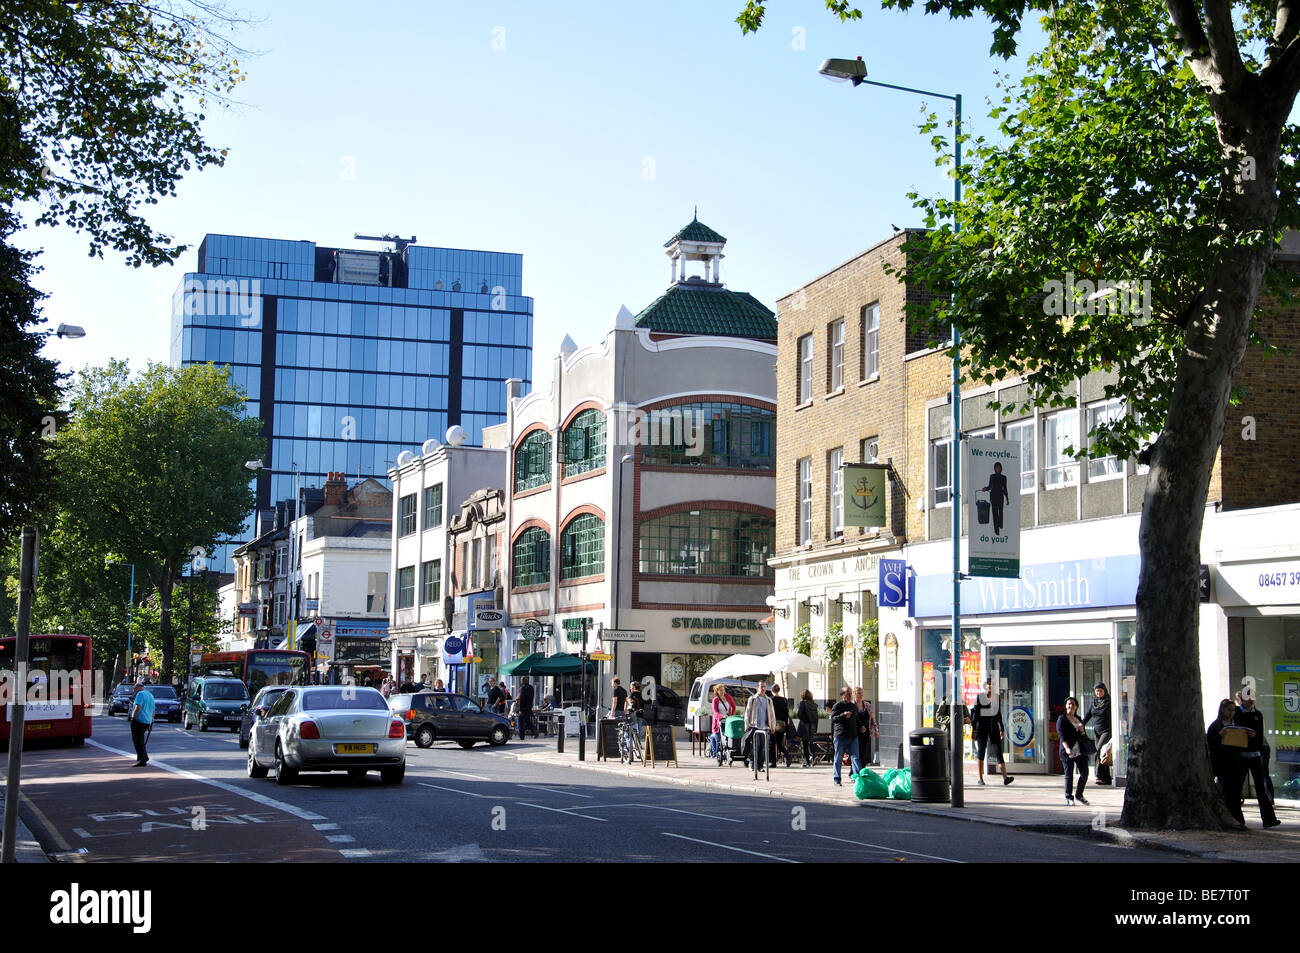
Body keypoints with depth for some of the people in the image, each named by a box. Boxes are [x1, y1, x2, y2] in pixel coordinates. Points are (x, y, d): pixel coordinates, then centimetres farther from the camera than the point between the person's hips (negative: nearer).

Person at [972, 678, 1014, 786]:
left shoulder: (996, 696, 10)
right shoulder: (979, 696, -2)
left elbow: (999, 714, 17)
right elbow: (975, 713, -2)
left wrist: (1002, 729, 16)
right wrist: (974, 729, -7)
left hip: (994, 728, 3)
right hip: (982, 727, -3)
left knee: (998, 751, -8)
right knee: (980, 752, 3)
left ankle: (1005, 777, -18)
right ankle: (980, 778, 12)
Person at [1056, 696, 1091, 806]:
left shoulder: (1078, 719, 20)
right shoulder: (1062, 719, 1)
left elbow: (1084, 736, 24)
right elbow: (1061, 735, -10)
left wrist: (1082, 731, 0)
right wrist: (1067, 748, -24)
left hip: (1080, 750, 5)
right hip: (1068, 751, -5)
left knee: (1084, 773, 0)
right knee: (1069, 774, -3)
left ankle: (1079, 795, 18)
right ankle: (1069, 798, 6)